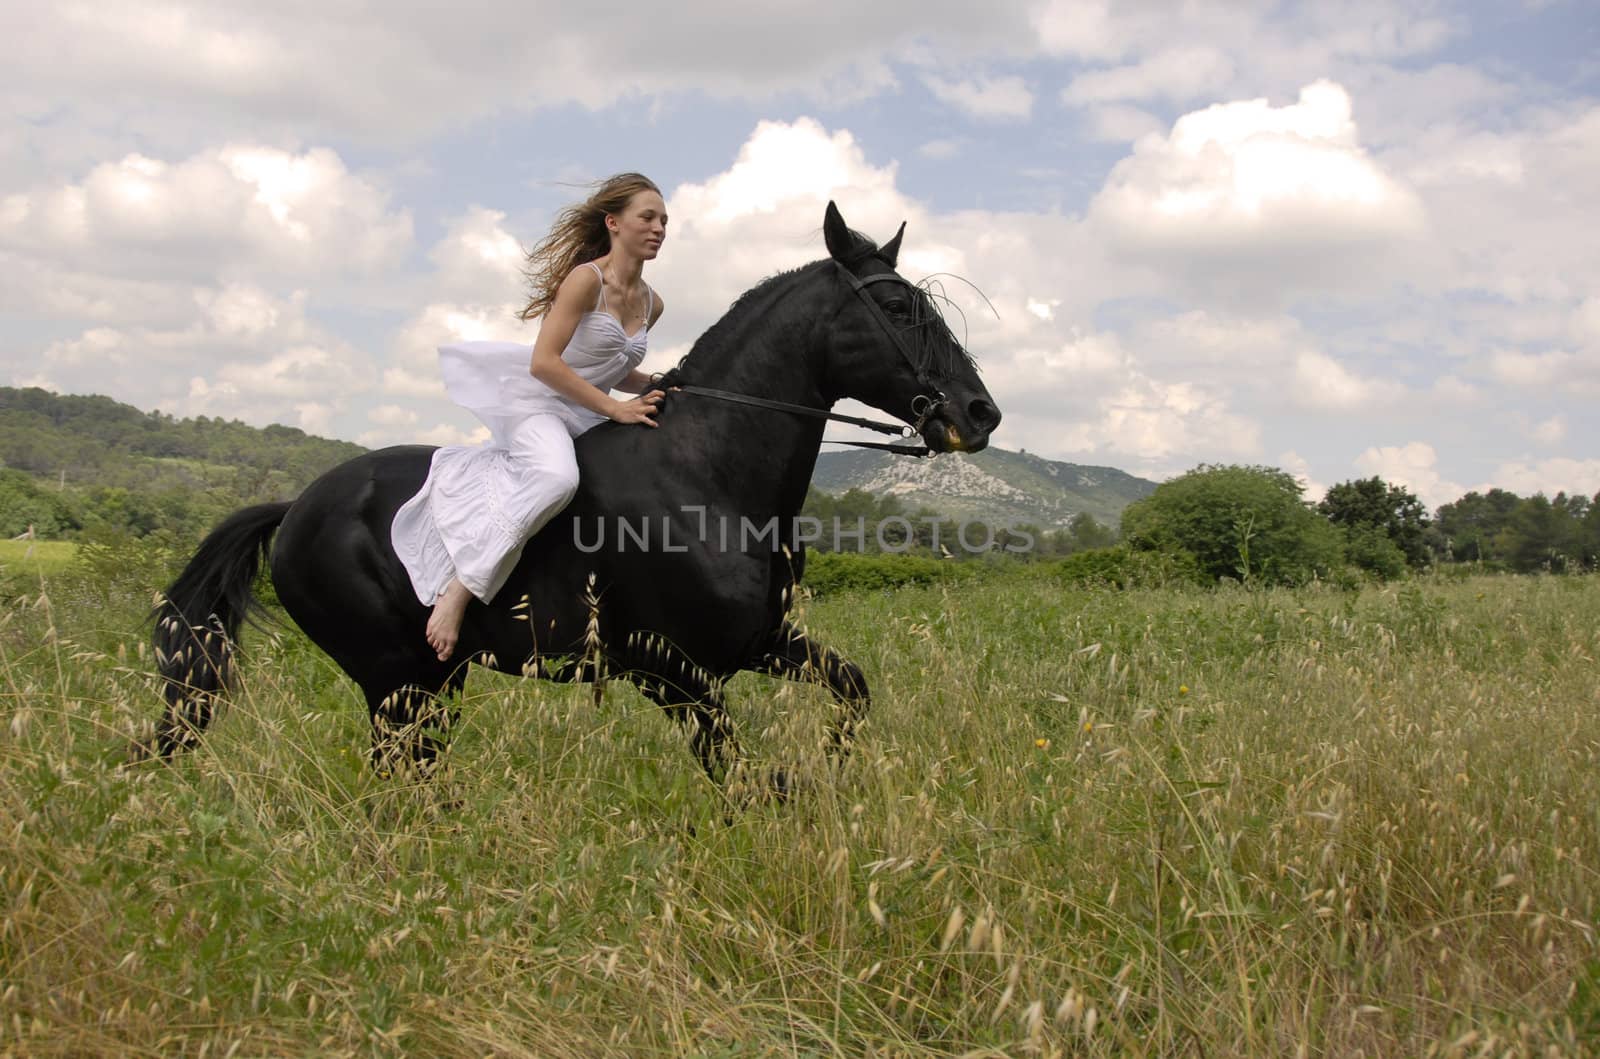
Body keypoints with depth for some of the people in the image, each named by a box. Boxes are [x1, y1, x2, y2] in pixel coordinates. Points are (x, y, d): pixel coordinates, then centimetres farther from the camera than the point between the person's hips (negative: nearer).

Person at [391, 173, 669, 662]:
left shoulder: (651, 304, 10)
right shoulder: (586, 278, -13)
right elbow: (543, 363, -20)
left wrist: (660, 385, 4)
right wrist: (614, 408, -20)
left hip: (586, 420, 9)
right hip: (537, 404, -9)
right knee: (555, 476, -37)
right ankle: (457, 592, -32)